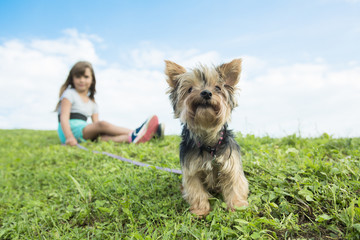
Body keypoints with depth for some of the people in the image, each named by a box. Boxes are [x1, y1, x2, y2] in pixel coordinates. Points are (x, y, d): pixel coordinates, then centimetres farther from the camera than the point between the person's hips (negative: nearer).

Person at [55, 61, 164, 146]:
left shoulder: (92, 102, 21)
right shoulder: (69, 94, 3)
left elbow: (95, 123, 11)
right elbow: (64, 117, -11)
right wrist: (69, 137, -26)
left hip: (84, 134, 5)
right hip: (70, 131, -5)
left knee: (104, 137, -27)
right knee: (102, 124, -29)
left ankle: (132, 138, -50)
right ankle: (134, 133, -39)